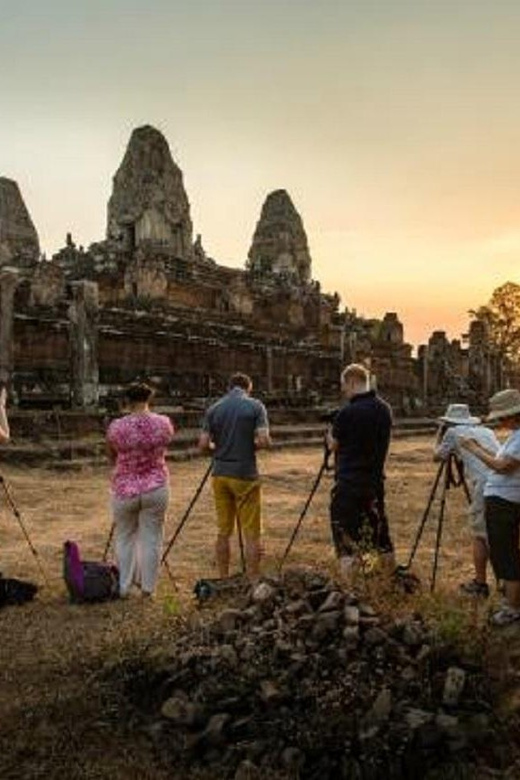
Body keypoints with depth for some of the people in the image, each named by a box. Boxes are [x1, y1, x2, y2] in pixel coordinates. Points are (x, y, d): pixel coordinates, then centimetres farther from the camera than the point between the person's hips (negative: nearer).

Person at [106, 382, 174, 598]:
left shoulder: (116, 427, -12)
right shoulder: (163, 423, -6)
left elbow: (112, 457, 6)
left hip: (125, 490, -1)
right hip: (156, 489, 1)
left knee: (124, 538, 16)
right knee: (151, 538, 11)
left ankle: (123, 587, 24)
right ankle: (148, 586, 20)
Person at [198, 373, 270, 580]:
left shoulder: (214, 409, 3)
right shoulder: (255, 406, -5)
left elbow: (203, 444, -1)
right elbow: (263, 441, -13)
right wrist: (250, 446, 7)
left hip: (220, 475, 4)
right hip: (245, 476, -4)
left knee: (223, 532, 12)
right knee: (251, 534, 3)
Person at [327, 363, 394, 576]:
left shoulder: (347, 412, -16)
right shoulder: (384, 409, 5)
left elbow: (333, 445, -4)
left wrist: (331, 433, 13)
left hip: (348, 484, -7)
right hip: (375, 482, 7)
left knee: (346, 540, -1)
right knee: (380, 532, 18)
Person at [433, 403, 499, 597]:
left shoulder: (454, 433, 9)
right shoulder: (487, 431, 25)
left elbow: (437, 456, 19)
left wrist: (439, 436, 33)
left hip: (484, 488, -6)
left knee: (480, 537, 7)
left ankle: (480, 584, 13)